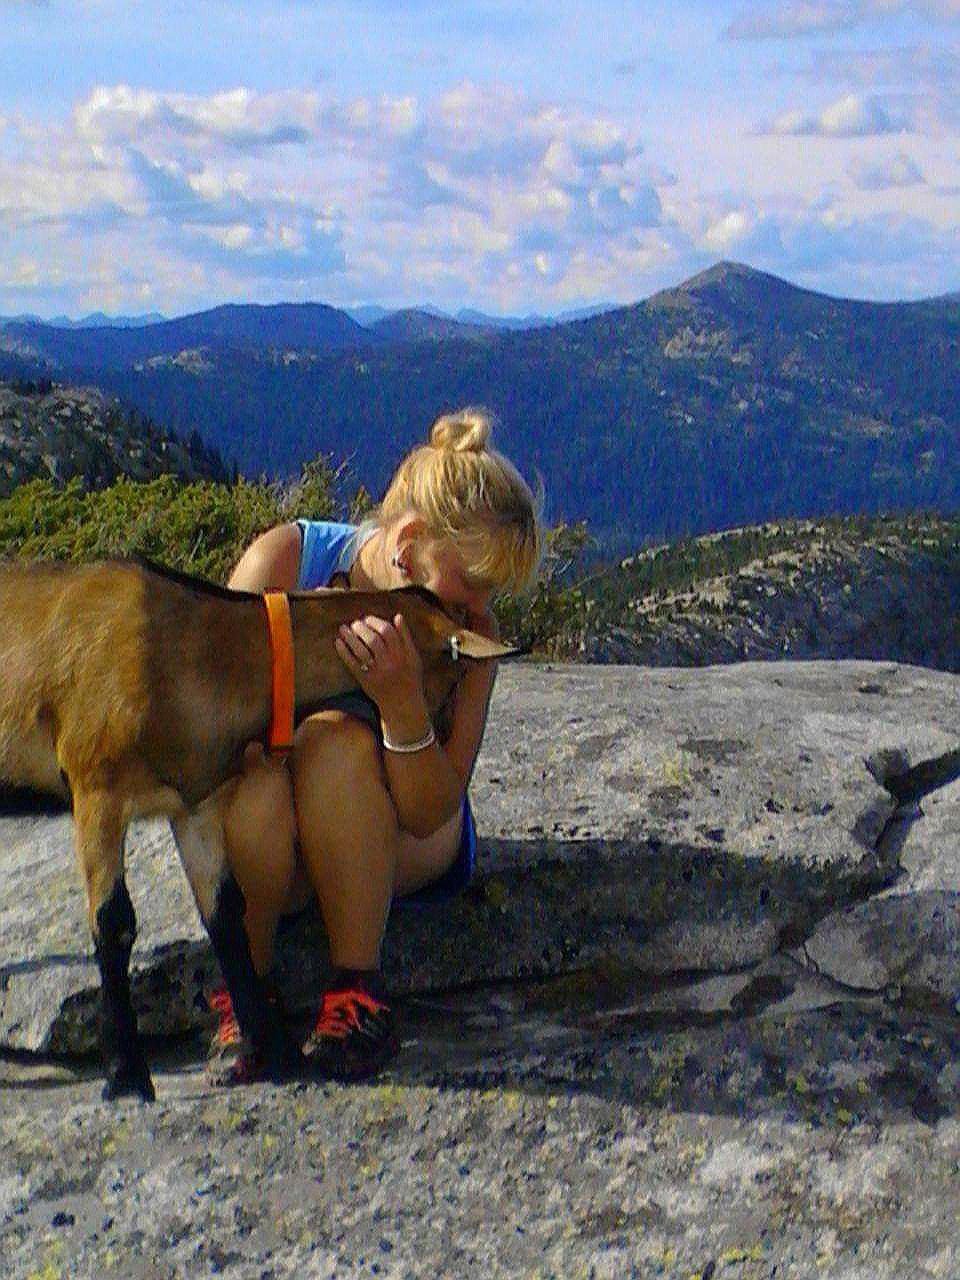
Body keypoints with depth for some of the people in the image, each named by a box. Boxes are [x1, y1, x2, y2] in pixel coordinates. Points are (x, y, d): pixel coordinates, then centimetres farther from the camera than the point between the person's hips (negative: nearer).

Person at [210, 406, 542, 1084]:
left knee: (337, 742, -32)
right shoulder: (285, 559, -19)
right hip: (275, 849, 0)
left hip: (404, 846, 0)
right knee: (251, 784, -35)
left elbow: (429, 814, -22)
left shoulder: (472, 633, -18)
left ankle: (359, 985, -18)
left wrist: (402, 698, -38)